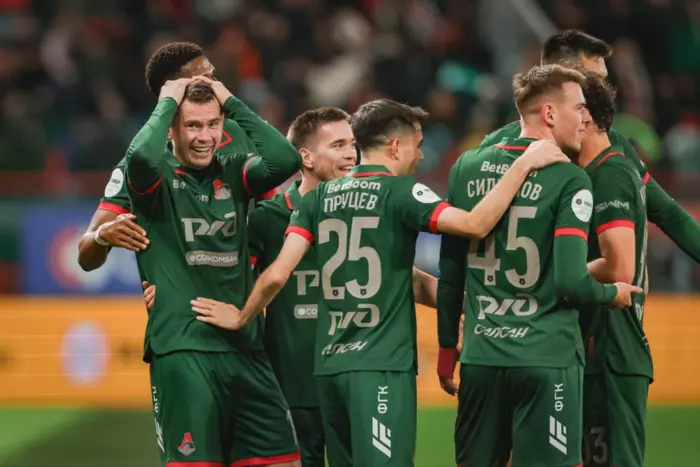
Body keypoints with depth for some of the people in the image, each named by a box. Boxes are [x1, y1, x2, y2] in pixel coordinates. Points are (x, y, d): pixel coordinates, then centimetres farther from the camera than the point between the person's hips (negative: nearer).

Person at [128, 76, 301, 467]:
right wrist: (167, 104, -10)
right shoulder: (156, 177, -2)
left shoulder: (232, 174, 10)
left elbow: (286, 160, -7)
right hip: (183, 350, -5)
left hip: (245, 347, 5)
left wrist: (233, 104, -2)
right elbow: (141, 155, -26)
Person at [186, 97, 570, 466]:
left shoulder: (319, 198, 10)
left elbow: (278, 274, 3)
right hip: (380, 367, -6)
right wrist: (523, 165, -9)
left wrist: (241, 318, 19)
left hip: (329, 364, 6)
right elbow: (475, 225, -16)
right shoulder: (399, 192, -6)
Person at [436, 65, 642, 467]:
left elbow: (450, 273, 10)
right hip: (547, 358, -5)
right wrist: (613, 293, 3)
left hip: (481, 356, 5)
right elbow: (570, 281, -17)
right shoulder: (569, 181, -10)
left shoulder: (466, 169, 6)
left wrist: (447, 347, 19)